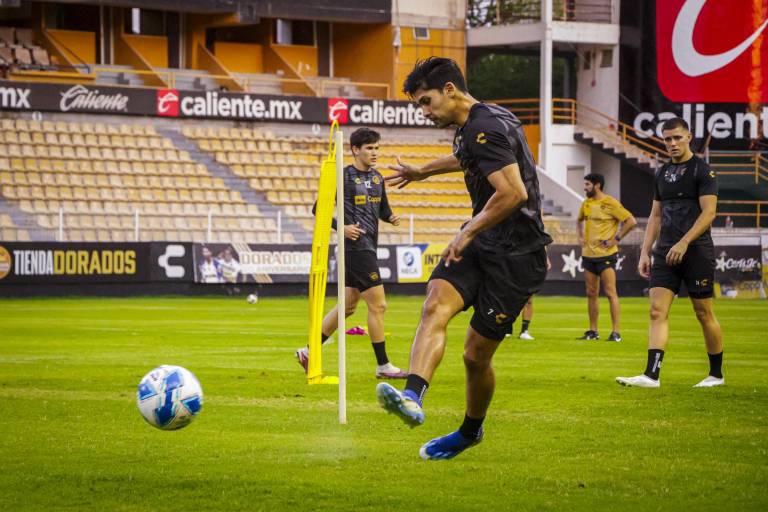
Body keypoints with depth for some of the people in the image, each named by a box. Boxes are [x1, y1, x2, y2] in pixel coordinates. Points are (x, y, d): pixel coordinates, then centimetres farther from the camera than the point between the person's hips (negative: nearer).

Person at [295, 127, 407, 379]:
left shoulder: (377, 178, 13)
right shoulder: (344, 177, -8)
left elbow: (382, 207, 24)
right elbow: (319, 208, -6)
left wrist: (390, 217, 1)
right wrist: (342, 227, -18)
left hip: (369, 247, 9)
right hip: (356, 247, -9)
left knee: (348, 306, 14)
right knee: (378, 304, -8)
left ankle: (309, 352, 22)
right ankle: (383, 365, 0)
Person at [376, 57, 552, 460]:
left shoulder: (484, 128, -18)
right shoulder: (478, 122, 14)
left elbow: (514, 192, -28)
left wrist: (468, 232, -17)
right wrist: (423, 172, 52)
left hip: (514, 256, -9)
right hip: (480, 246, 9)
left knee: (476, 355, 0)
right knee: (435, 306, -19)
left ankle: (471, 431, 25)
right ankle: (412, 397, -38)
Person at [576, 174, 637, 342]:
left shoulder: (611, 203, -10)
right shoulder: (586, 203, 11)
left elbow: (631, 221, -13)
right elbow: (580, 220, 31)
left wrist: (616, 239, -14)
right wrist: (580, 236, 16)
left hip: (606, 254, -7)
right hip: (588, 254, 7)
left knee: (610, 292, -9)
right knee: (591, 294, 10)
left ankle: (616, 332, -8)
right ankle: (593, 331, 17)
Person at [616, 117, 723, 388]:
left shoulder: (702, 171, -5)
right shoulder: (662, 174, 15)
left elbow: (709, 212, -14)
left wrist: (683, 243, -22)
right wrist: (645, 251, 12)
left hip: (696, 251, -6)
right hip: (666, 253, 6)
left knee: (704, 313, 3)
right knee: (657, 311, -8)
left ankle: (716, 374, 16)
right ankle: (651, 375, -15)